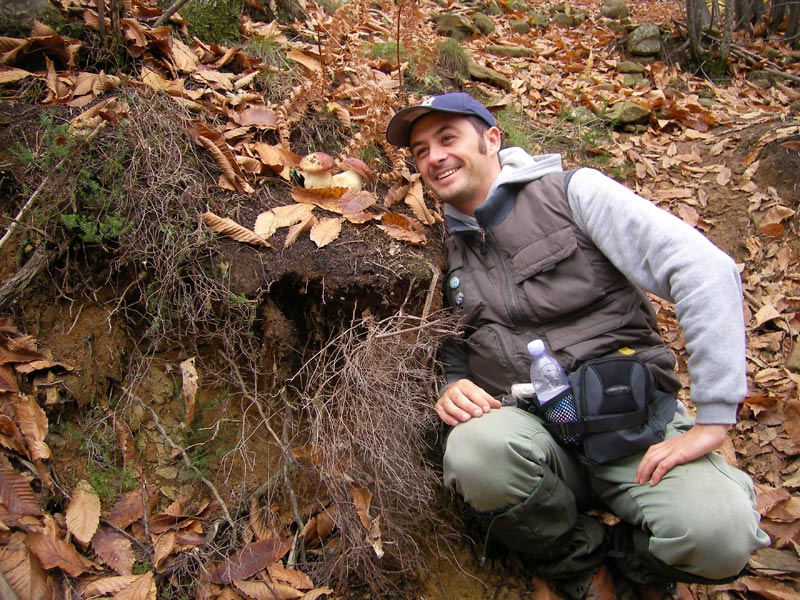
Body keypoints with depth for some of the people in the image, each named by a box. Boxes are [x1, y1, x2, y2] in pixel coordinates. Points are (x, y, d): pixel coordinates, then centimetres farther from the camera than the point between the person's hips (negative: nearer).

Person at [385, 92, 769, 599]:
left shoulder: (573, 192, -1)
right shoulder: (449, 252, 14)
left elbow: (708, 270, -11)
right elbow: (454, 348, 24)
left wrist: (713, 420, -17)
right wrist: (453, 385, -2)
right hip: (528, 428, 3)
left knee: (718, 535, -30)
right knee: (475, 449, -33)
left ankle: (631, 554, 6)